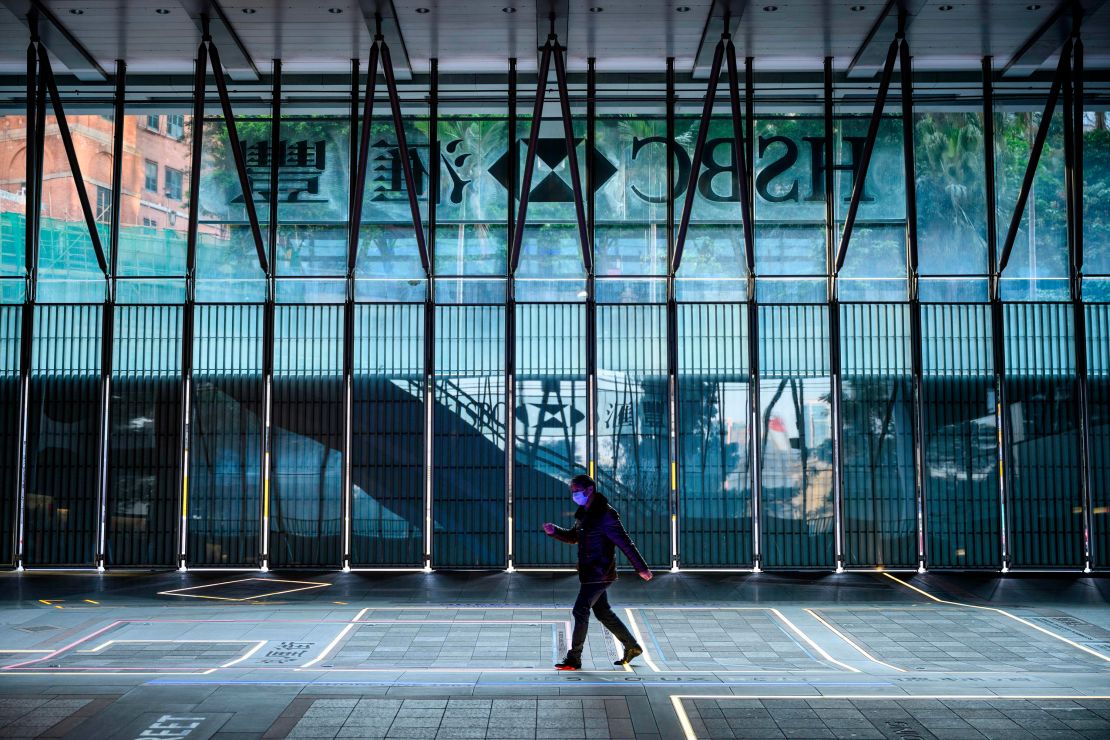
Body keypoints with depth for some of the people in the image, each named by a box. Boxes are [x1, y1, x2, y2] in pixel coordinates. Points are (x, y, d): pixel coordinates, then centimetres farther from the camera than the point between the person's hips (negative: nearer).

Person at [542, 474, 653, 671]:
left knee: (580, 611, -9)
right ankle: (632, 647, 30)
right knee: (603, 612, 16)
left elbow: (625, 542, -17)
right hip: (590, 573, 9)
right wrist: (554, 531, 2)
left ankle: (574, 659, -1)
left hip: (599, 573, -9)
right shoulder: (585, 514, 10)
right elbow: (573, 537, 21)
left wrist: (641, 568, -16)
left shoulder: (605, 514, -17)